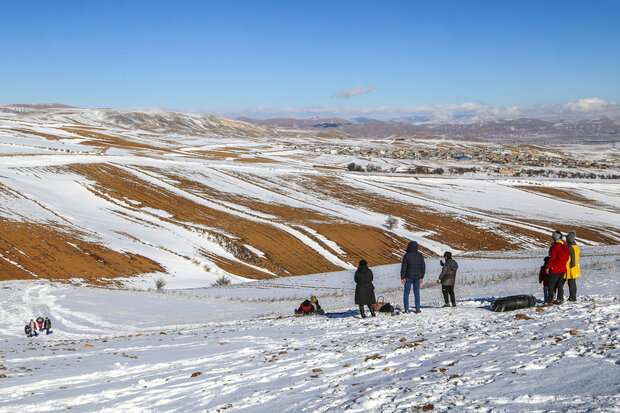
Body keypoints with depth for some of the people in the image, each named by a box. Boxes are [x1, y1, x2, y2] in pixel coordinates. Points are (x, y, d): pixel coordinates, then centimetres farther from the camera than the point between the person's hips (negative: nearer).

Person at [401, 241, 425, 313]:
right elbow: (423, 267, 6)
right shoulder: (420, 256, -1)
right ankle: (417, 309, 12)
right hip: (417, 277, 3)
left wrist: (402, 277, -5)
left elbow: (403, 267, -10)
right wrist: (422, 277, 16)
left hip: (408, 277, -3)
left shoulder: (407, 255, -11)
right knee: (417, 293, 15)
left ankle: (406, 309, 2)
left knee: (406, 293, 7)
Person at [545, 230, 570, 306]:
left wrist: (548, 267, -10)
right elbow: (567, 257, 14)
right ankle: (560, 299, 18)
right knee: (560, 284, 15)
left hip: (555, 269, -8)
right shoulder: (565, 247, 8)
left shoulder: (555, 246, -16)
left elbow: (552, 258, -16)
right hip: (563, 269, 8)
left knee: (551, 285, -3)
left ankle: (550, 300, -6)